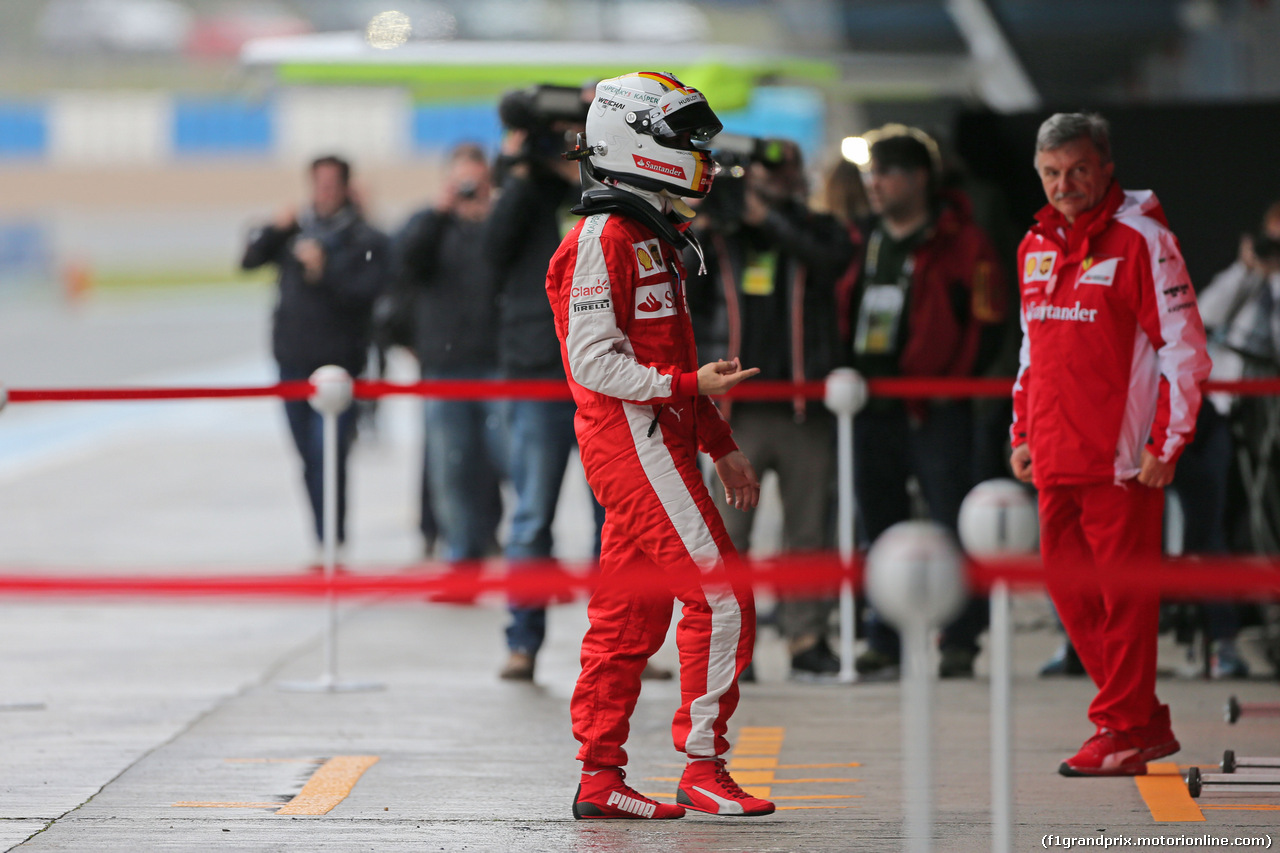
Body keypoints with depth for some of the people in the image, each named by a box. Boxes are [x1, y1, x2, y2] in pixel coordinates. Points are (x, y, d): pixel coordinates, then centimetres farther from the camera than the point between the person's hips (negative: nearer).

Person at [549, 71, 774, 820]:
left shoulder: (655, 239, 20)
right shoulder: (604, 239, -12)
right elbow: (594, 360, -17)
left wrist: (722, 446, 23)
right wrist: (689, 385, -23)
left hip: (656, 441, 10)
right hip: (632, 440, -10)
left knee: (630, 616, 10)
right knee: (721, 596, -12)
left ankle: (601, 778, 13)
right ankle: (703, 769, -8)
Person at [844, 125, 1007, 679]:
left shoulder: (960, 243, -4)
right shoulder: (866, 241, 15)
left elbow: (985, 325, -6)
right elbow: (843, 313, 23)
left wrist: (950, 382, -12)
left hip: (935, 409, -6)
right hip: (872, 406, 6)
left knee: (951, 525, -4)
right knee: (879, 527, 8)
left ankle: (959, 641, 2)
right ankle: (884, 640, 15)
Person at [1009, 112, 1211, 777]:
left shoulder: (1142, 241, -7)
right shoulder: (1035, 247, 14)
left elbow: (1184, 350, -8)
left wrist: (1165, 445, -12)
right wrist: (1022, 434, 18)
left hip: (1121, 460, -7)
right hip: (1054, 460, 7)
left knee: (1124, 596, -4)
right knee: (1068, 586, 8)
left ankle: (1122, 733, 3)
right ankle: (1144, 721, 19)